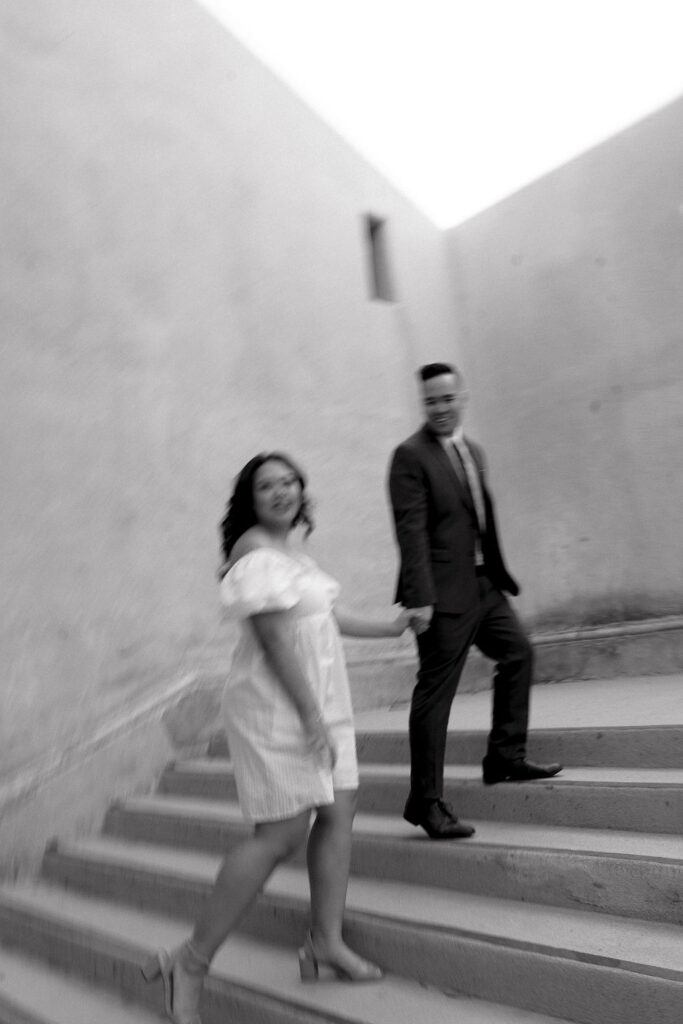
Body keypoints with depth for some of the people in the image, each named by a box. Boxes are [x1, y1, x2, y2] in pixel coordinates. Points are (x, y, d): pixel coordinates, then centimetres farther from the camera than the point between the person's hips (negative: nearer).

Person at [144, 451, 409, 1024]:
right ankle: (191, 963, 8)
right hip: (277, 710, -9)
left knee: (338, 814, 9)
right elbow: (275, 636, -21)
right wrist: (310, 715, -21)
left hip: (321, 704, 9)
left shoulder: (291, 549, 14)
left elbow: (325, 617, 23)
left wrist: (389, 628, 32)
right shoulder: (254, 549, -16)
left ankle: (326, 942, 25)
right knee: (280, 837, -6)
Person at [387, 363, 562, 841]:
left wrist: (497, 573, 18)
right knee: (435, 691, -3)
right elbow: (411, 531, -18)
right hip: (444, 592, -9)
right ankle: (427, 802, 9)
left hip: (484, 584, 9)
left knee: (518, 650, 16)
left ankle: (506, 757, 30)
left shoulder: (473, 451, 15)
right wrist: (420, 598, -23)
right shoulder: (411, 456, -10)